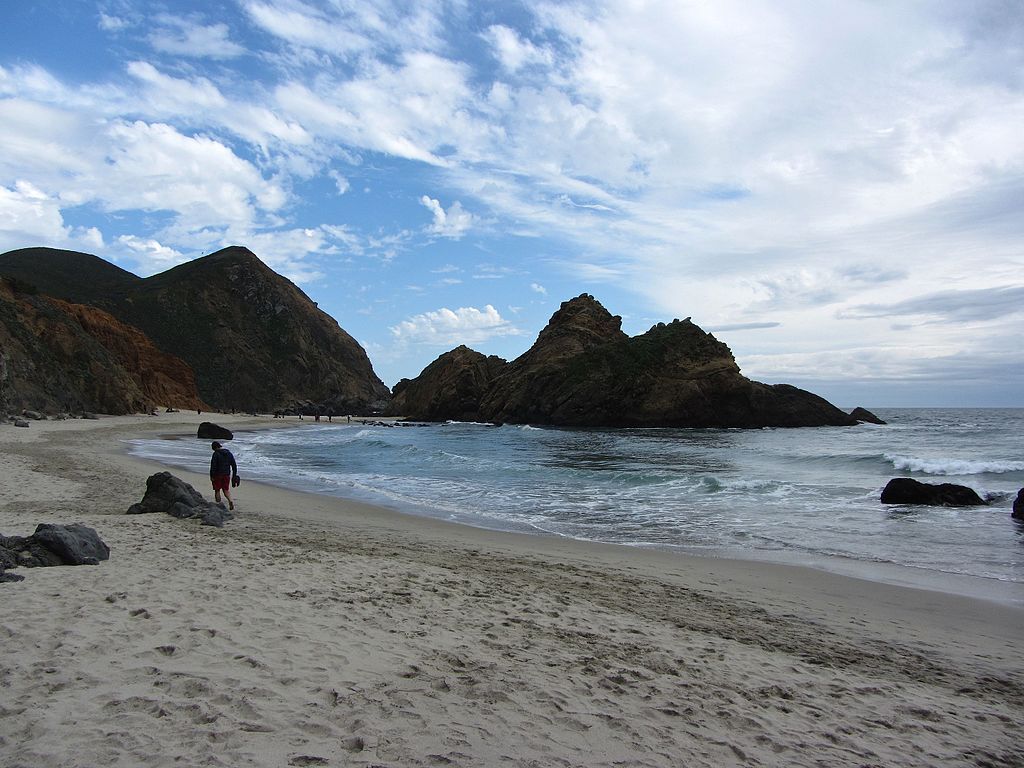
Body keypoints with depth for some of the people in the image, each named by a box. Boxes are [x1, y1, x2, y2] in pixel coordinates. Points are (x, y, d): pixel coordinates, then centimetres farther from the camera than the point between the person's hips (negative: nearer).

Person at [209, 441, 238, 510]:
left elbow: (213, 466, -15)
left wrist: (211, 476, -10)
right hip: (227, 475, 5)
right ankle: (230, 501, -12)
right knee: (226, 490, 12)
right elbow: (234, 465, 9)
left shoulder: (216, 454, -11)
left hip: (218, 475, -5)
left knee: (217, 491, 7)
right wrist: (235, 475, 15)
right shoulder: (229, 453, 7)